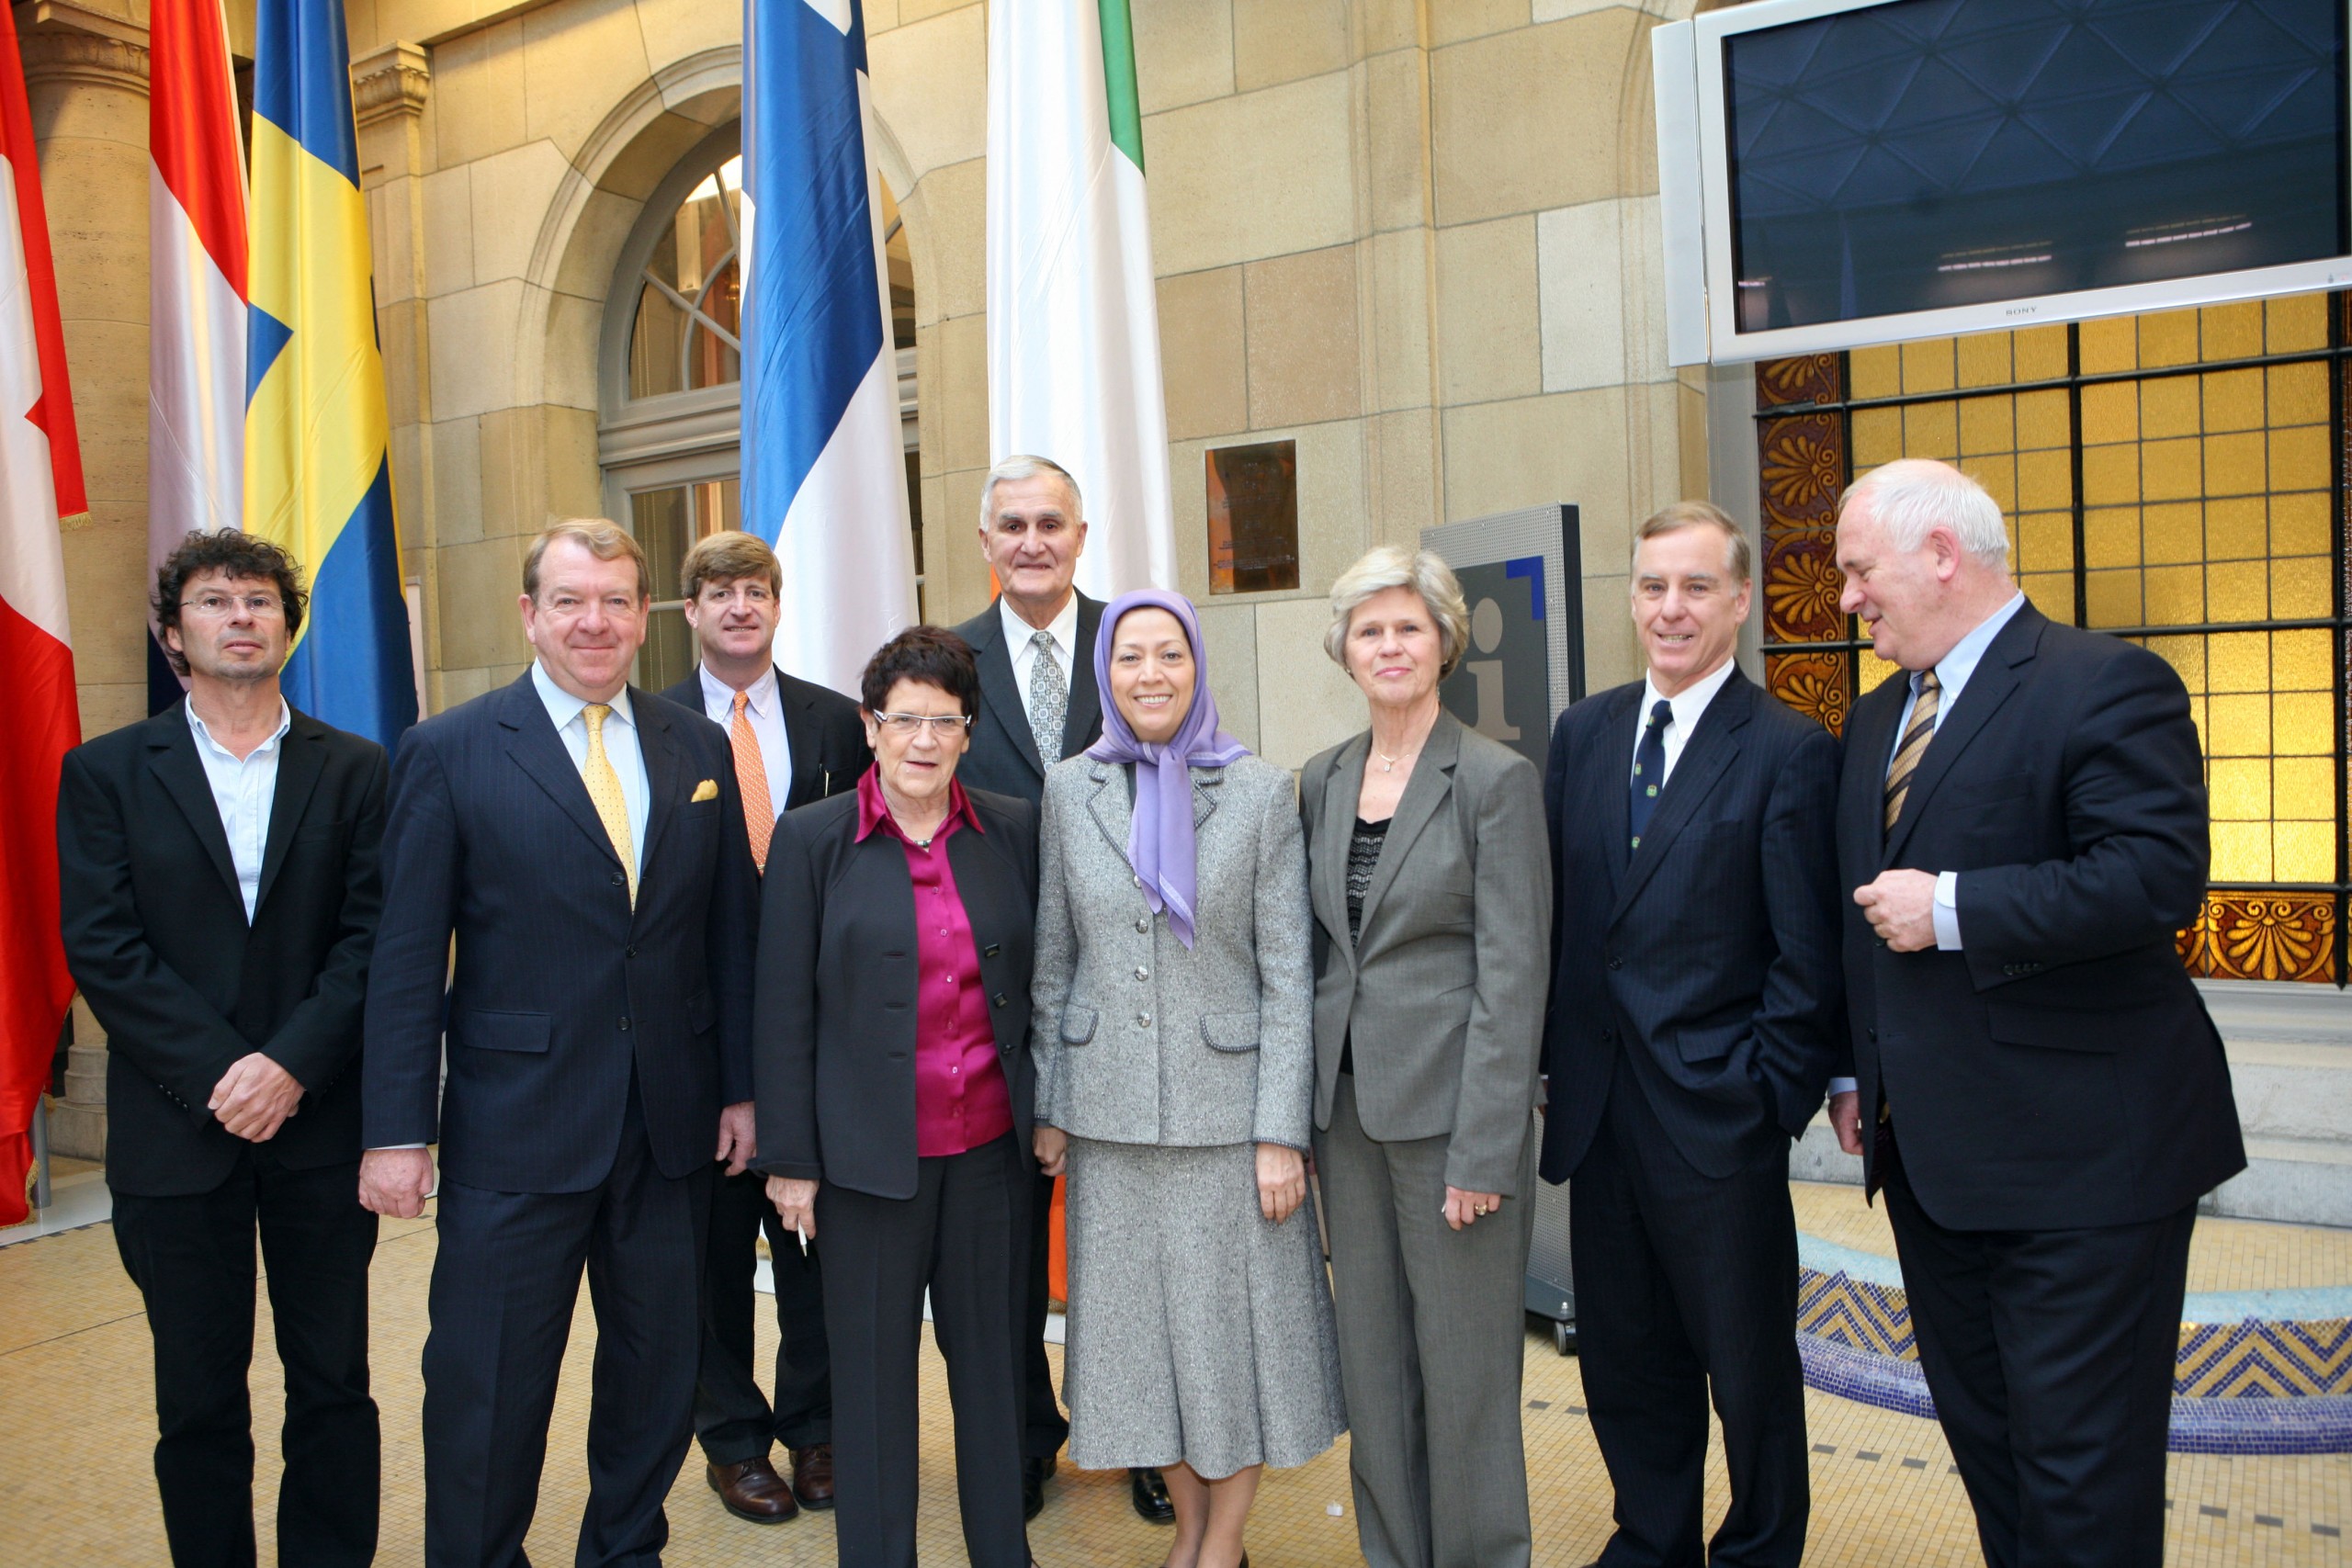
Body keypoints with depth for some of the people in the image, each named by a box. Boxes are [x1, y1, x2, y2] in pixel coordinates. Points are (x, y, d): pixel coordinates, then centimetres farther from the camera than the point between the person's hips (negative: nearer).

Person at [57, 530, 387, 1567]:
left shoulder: (353, 770, 4)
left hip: (320, 1126, 1)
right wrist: (219, 1073, -13)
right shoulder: (106, 772, 3)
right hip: (176, 1130, 0)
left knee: (333, 1384, 9)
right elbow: (101, 946, -5)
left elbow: (372, 936, -2)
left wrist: (293, 1064, -14)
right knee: (198, 1397, 11)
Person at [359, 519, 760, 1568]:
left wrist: (742, 1086, 5)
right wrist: (397, 1129, -8)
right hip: (515, 1128, -3)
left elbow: (732, 931, 8)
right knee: (488, 1390, 8)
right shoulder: (448, 751, -4)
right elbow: (408, 959, -5)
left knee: (659, 1374, 16)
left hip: (671, 1128, 4)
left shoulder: (698, 750, 6)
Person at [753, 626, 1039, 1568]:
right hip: (870, 1152, -2)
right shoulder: (812, 839, -5)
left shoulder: (1013, 831, 2)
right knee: (873, 1371, 9)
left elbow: (1042, 981, 9)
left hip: (992, 1144, 3)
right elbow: (784, 1011, -4)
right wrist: (790, 1159, -4)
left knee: (991, 1356, 13)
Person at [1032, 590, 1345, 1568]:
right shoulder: (1069, 791, 3)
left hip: (1226, 1106, -2)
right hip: (1110, 1112, 3)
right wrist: (1047, 1106, 5)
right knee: (1142, 1323, 13)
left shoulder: (1260, 792, -5)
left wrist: (1282, 1130, -10)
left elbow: (1287, 974, -6)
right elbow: (1053, 963, 7)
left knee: (1237, 1322, 7)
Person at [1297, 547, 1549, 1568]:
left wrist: (1484, 1149, -16)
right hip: (1346, 1104, 5)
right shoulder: (1323, 781, 8)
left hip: (1449, 1103, -5)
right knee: (1371, 1356, 15)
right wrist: (1304, 1111, 8)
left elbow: (1513, 975, -12)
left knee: (1464, 1358, 6)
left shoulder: (1496, 779, -9)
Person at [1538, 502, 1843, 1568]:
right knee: (1623, 1350, 18)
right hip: (1597, 1106, 5)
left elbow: (1806, 959, -9)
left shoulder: (1790, 752, -8)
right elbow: (1555, 911, 9)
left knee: (1748, 1358, 13)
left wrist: (1770, 1094, -12)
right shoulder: (1582, 733, 8)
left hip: (1717, 1114, -5)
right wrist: (1555, 1062, 5)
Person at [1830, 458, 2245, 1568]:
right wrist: (1857, 1073, 17)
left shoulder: (2106, 684, -12)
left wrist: (1953, 907, -22)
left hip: (2076, 1149, -8)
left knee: (2081, 1463, 2)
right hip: (1929, 1146, 8)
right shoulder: (1878, 716, 14)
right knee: (1981, 1434, 19)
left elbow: (2158, 876, -24)